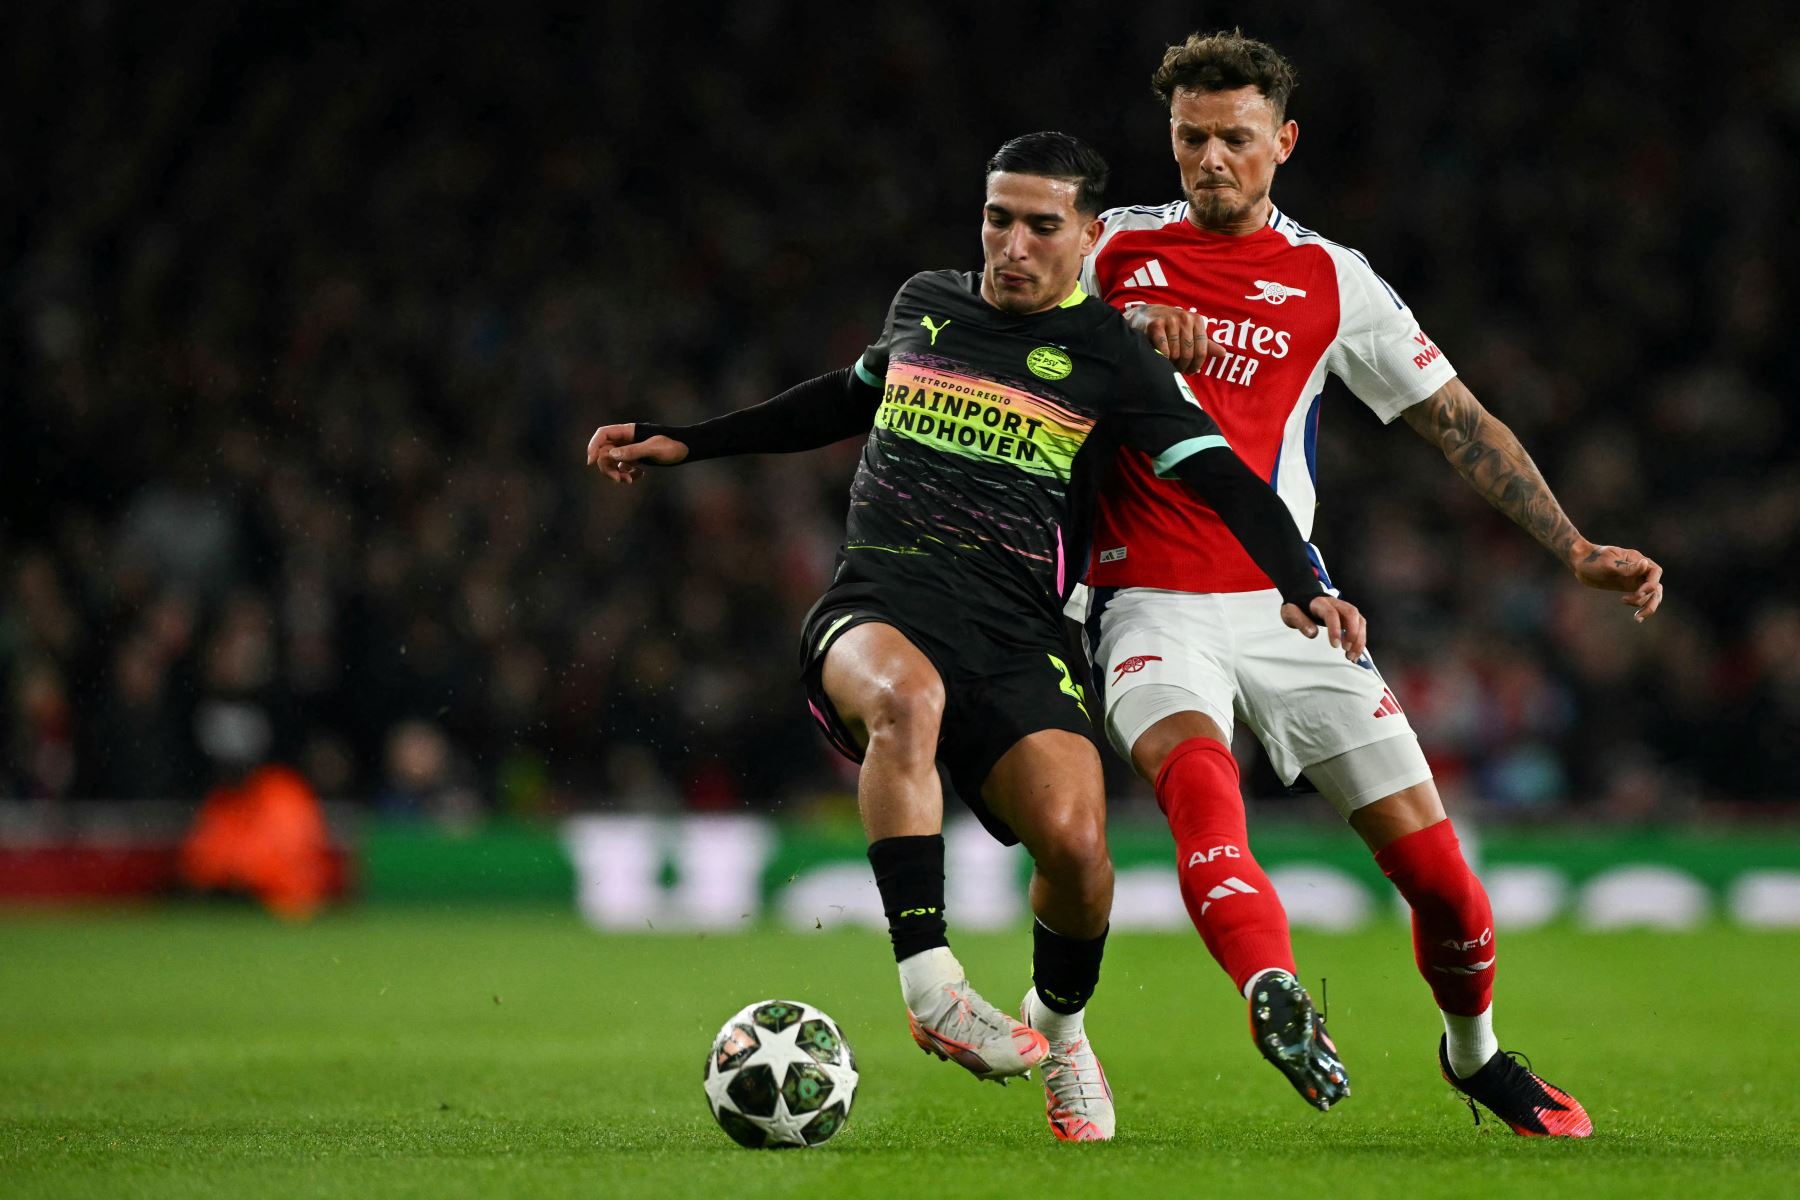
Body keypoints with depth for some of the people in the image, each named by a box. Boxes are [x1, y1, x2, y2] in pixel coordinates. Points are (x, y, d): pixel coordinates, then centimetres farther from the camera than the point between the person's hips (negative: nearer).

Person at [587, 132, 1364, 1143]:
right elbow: (853, 397, 37)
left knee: (1074, 839, -23)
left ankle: (1060, 1029, 11)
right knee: (906, 695, -38)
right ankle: (930, 985, -40)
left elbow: (1226, 479, -1)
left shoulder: (1106, 355, 6)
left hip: (1018, 634, -1)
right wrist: (686, 444, 38)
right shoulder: (924, 304, 17)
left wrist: (1299, 587, -18)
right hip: (879, 605, 1)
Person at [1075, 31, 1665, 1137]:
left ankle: (1476, 1051, 23)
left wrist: (1576, 549, 0)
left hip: (1284, 603, 1)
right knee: (1196, 775, -34)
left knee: (1429, 855, -3)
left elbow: (1459, 422, 8)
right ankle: (1277, 996, -52)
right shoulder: (1117, 247, 7)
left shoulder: (1332, 281, 6)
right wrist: (1135, 337, -5)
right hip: (1151, 606, -1)